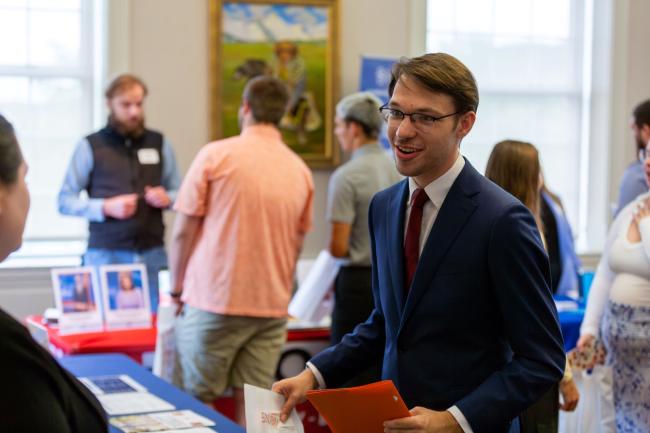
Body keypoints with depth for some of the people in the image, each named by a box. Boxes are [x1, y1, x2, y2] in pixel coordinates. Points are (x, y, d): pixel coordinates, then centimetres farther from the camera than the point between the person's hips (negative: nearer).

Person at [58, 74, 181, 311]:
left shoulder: (160, 143, 9)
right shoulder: (90, 146, 1)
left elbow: (179, 192, 15)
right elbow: (65, 201, 0)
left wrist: (167, 198, -7)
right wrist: (106, 207, -13)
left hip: (152, 253, 2)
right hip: (105, 254, -2)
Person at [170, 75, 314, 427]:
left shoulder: (215, 155, -6)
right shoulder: (300, 170, 7)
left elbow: (183, 231, -3)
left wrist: (177, 287, 9)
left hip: (213, 302, -4)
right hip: (272, 306, 4)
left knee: (197, 400, 5)